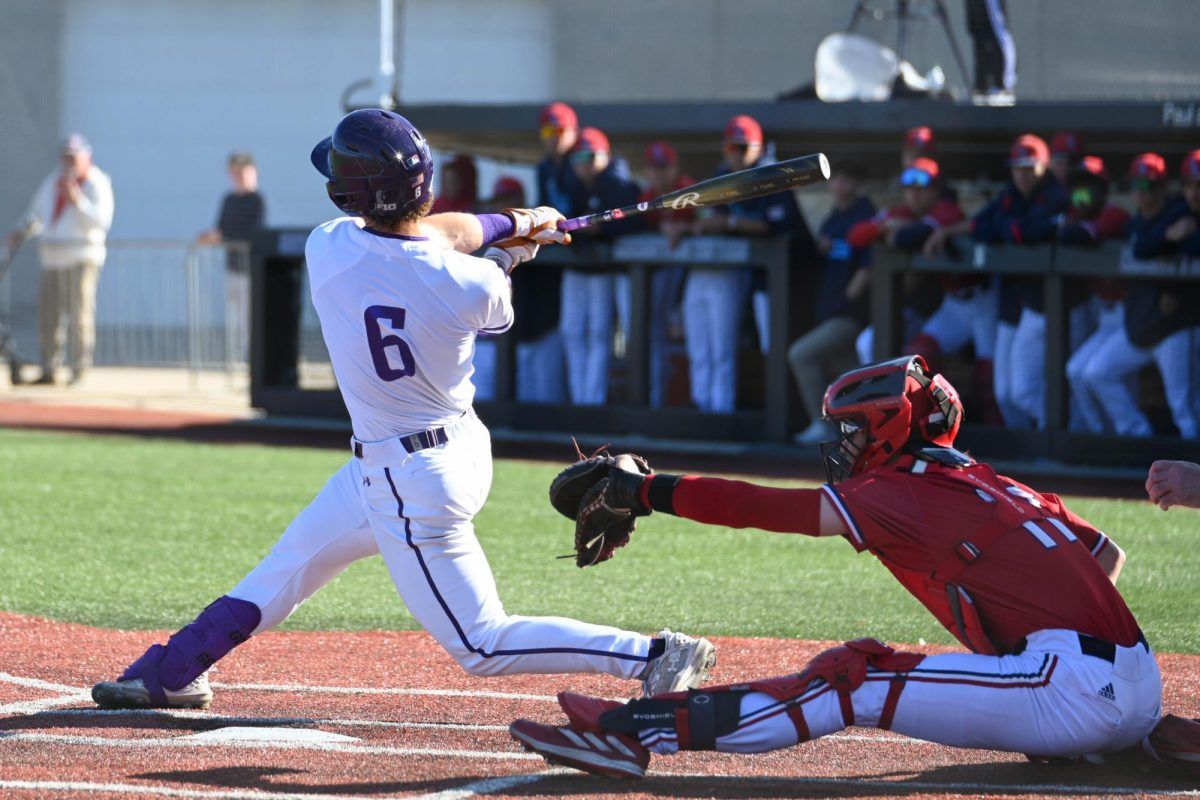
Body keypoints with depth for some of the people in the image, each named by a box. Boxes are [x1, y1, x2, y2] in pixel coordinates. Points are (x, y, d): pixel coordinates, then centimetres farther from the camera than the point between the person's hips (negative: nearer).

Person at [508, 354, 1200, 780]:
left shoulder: (904, 494, 0)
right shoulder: (998, 486, 23)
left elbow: (755, 506, 0)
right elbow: (1109, 556, 28)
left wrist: (638, 490, 5)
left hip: (1076, 682, -8)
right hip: (1136, 693, 8)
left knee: (856, 681, -7)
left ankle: (636, 729, -13)